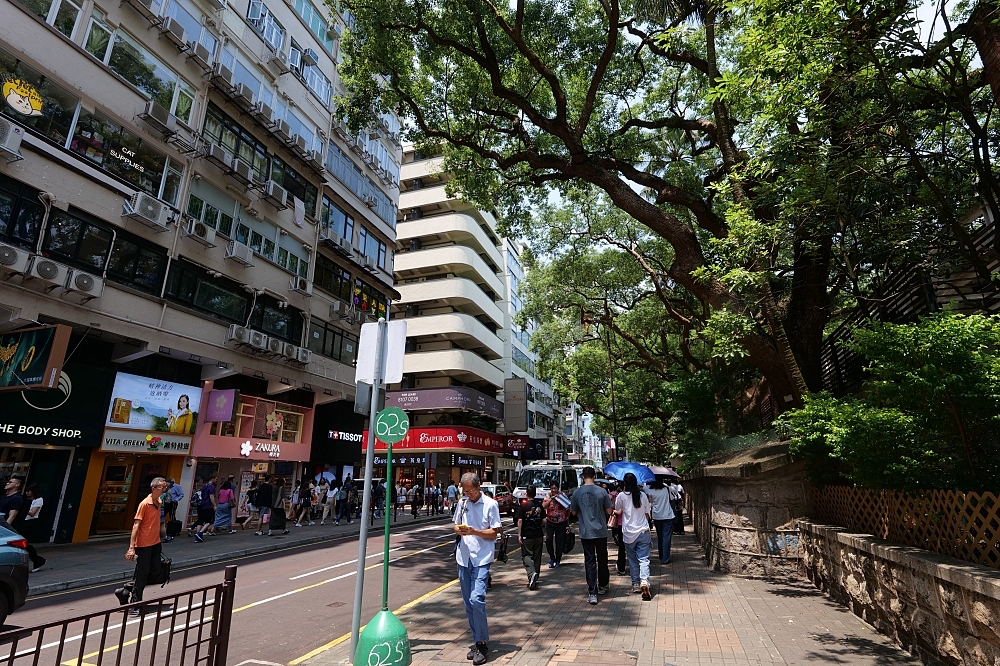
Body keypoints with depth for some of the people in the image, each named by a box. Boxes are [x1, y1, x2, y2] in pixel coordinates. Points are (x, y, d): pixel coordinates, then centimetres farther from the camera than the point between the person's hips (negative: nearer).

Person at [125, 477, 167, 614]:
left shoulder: (158, 502, 7)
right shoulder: (144, 504, -16)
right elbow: (136, 525, -18)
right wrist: (131, 547, -22)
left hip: (155, 543, 7)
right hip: (144, 545, -7)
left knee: (155, 572, 10)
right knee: (142, 574, 0)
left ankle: (131, 587, 31)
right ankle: (134, 605, 12)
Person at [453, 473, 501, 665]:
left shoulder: (490, 504, -8)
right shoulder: (462, 503, 6)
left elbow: (494, 533, -7)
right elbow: (455, 525, 15)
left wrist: (474, 531, -21)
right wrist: (458, 530, -9)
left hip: (481, 559, -5)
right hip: (463, 558, 5)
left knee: (476, 599, -15)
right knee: (468, 602, 12)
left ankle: (482, 643, 2)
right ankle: (477, 641, 27)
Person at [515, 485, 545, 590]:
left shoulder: (523, 506, -9)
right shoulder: (540, 505, 2)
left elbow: (519, 520, -13)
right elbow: (544, 520, 5)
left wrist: (519, 535, -8)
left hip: (527, 535, -4)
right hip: (538, 535, 4)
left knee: (526, 556, 2)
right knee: (537, 557, 14)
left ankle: (531, 573, -22)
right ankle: (535, 579, 21)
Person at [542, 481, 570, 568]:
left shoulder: (563, 495, -4)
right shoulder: (548, 496, -3)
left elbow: (568, 509, 5)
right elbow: (543, 506, -19)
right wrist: (551, 498, -26)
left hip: (561, 523, 0)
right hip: (550, 522, 0)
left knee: (560, 542, 5)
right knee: (548, 539, -14)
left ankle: (558, 561, 23)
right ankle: (552, 558, 9)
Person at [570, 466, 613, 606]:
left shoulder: (577, 492, -6)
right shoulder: (602, 491, -10)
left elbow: (574, 512, 5)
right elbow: (609, 511, -2)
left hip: (586, 532, 0)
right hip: (601, 531, 0)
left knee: (590, 562, 4)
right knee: (602, 560, 18)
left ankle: (592, 594, 1)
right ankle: (602, 586, 34)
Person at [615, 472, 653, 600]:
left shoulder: (622, 496, -8)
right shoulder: (643, 496, 0)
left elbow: (618, 512, 4)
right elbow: (647, 515, 8)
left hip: (629, 533, -1)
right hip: (643, 532, 1)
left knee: (633, 560, 13)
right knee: (643, 559, 0)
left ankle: (636, 584, 21)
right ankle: (644, 582, -19)